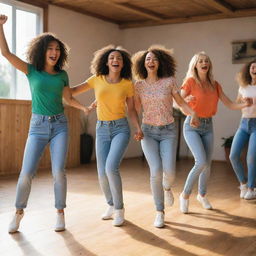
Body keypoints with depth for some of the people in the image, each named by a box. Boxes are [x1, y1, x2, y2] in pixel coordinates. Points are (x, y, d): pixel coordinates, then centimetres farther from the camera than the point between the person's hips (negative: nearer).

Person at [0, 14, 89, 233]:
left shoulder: (62, 75, 7)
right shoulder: (31, 70, 1)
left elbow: (69, 98, 19)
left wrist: (84, 108, 7)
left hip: (60, 125, 2)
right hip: (38, 126, -1)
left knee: (58, 171, -10)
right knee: (27, 172, -7)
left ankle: (60, 214, 6)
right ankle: (19, 212, 16)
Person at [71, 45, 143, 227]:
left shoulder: (128, 84, -1)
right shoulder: (96, 80, 2)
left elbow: (131, 109, 6)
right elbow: (72, 91, 5)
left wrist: (138, 128, -8)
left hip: (121, 128, -2)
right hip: (102, 129, 3)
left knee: (111, 167, -21)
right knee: (102, 173, 1)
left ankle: (119, 209, -3)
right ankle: (111, 206, 27)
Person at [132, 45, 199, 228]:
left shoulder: (169, 81, -1)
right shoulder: (139, 85, 3)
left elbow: (181, 102, 3)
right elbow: (136, 110, 6)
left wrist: (193, 114, -14)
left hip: (168, 131, 0)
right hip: (148, 131, 1)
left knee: (169, 171, -16)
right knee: (156, 171, -15)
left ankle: (167, 187, 25)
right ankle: (160, 212, 3)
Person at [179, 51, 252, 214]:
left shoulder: (215, 85, 5)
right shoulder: (190, 81, -8)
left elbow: (230, 104, 2)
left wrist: (245, 104, -16)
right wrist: (186, 100, -37)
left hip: (208, 126, 5)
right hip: (192, 126, -5)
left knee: (208, 164, 9)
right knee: (201, 162, -19)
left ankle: (202, 195, 34)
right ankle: (185, 195, 2)